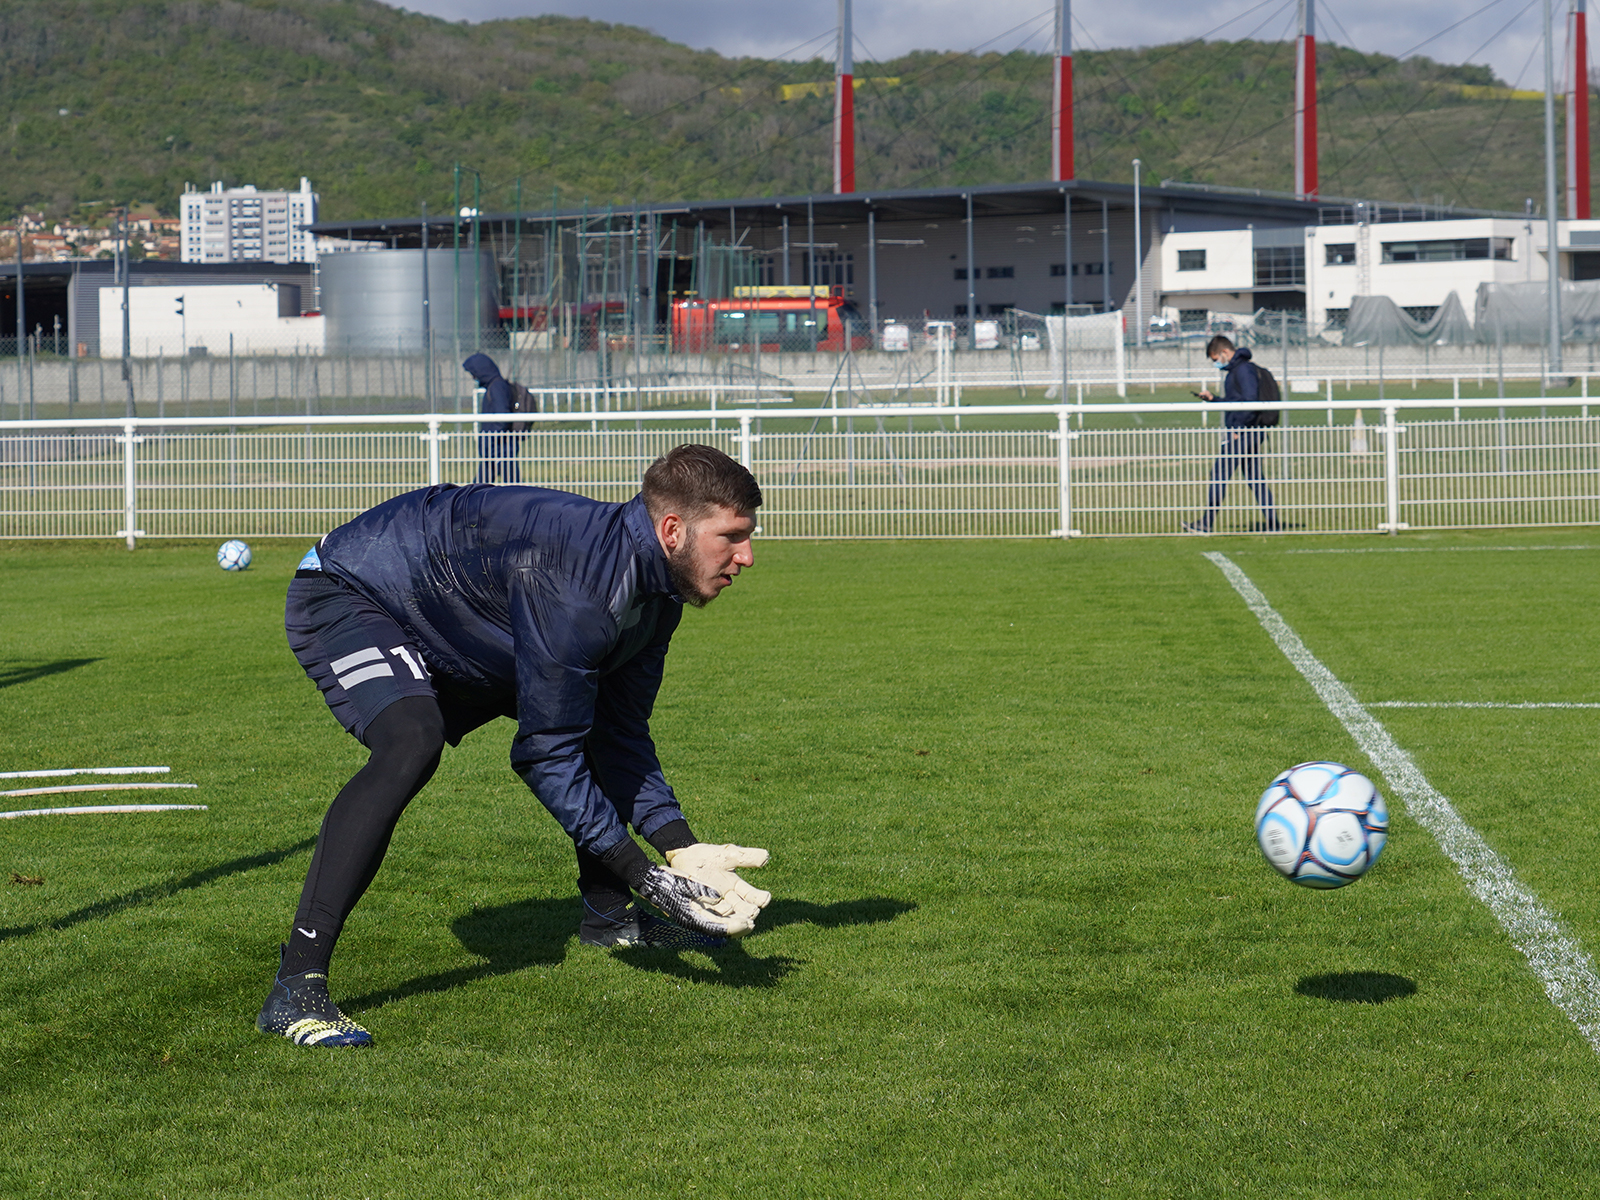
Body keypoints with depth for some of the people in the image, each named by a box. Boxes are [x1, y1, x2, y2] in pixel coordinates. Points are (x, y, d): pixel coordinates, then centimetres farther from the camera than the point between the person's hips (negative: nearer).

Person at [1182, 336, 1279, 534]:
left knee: (1219, 474, -6)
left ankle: (1205, 523, -3)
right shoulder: (1234, 370, 20)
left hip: (1242, 433, -10)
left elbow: (1250, 401, -21)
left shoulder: (1243, 370, -13)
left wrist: (1238, 428, -20)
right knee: (1254, 478, 9)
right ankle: (1272, 524, 7)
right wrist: (1212, 399, 16)